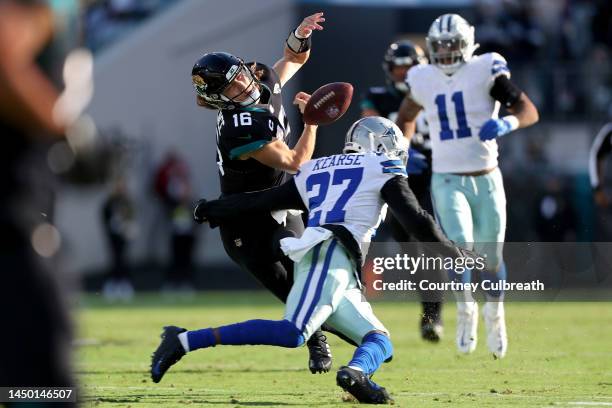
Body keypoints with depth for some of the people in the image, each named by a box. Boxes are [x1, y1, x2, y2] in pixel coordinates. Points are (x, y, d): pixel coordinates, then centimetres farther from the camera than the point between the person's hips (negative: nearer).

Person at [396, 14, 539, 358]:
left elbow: (529, 110, -13)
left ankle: (495, 316, 35)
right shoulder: (423, 79, 2)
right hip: (448, 182, 0)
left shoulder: (485, 70, -8)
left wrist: (507, 123, -32)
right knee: (460, 245, -22)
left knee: (492, 257, 7)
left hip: (487, 180, 0)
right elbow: (407, 116, 23)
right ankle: (466, 310, 3)